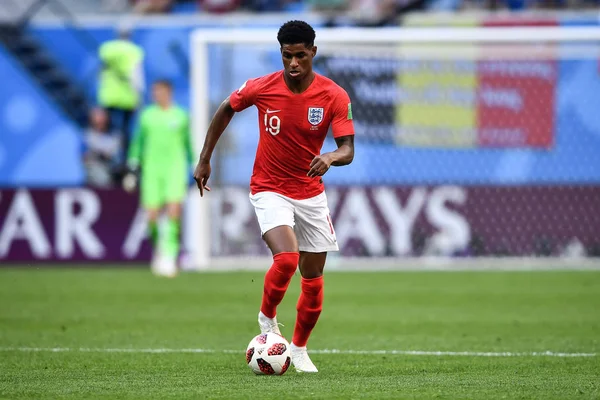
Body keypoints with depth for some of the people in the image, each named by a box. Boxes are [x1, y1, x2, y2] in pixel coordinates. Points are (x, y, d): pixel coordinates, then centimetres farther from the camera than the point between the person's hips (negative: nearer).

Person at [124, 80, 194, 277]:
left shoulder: (180, 116, 6)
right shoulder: (147, 116, 9)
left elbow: (188, 143, 15)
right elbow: (138, 142, 16)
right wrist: (132, 169, 10)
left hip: (175, 170, -1)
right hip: (151, 170, 1)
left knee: (174, 211, -18)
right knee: (152, 216, -3)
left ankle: (170, 255, -16)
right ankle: (158, 248, 23)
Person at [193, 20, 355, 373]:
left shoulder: (335, 96, -13)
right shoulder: (261, 88, -13)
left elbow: (348, 150, -16)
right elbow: (227, 109, 7)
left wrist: (331, 157, -40)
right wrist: (205, 159, 9)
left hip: (311, 193, 2)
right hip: (269, 189, -2)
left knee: (313, 276, 8)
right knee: (286, 258, -26)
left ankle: (300, 348, 29)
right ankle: (268, 318, 2)